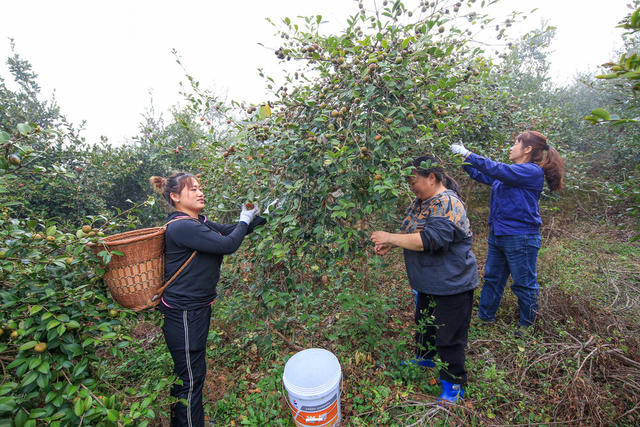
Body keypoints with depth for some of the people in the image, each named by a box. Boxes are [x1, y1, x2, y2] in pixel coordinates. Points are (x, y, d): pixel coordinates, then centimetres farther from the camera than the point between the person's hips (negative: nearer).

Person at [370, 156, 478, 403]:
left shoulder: (447, 204, -25)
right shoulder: (422, 201, 6)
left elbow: (429, 240, -34)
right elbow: (410, 231, 15)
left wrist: (390, 238, -28)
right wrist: (389, 245, -2)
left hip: (451, 285, -9)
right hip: (427, 282, 9)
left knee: (448, 335, 7)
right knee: (423, 322, 26)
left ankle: (453, 384, 28)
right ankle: (425, 357, 49)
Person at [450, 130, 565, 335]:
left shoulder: (532, 171, -14)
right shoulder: (511, 172, 12)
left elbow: (497, 170, -24)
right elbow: (482, 175, 18)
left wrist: (468, 154, -19)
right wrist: (464, 157, 10)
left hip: (520, 238, -9)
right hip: (497, 235, 9)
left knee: (524, 285, 9)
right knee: (492, 278, 17)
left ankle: (527, 325, 28)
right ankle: (484, 317, 31)